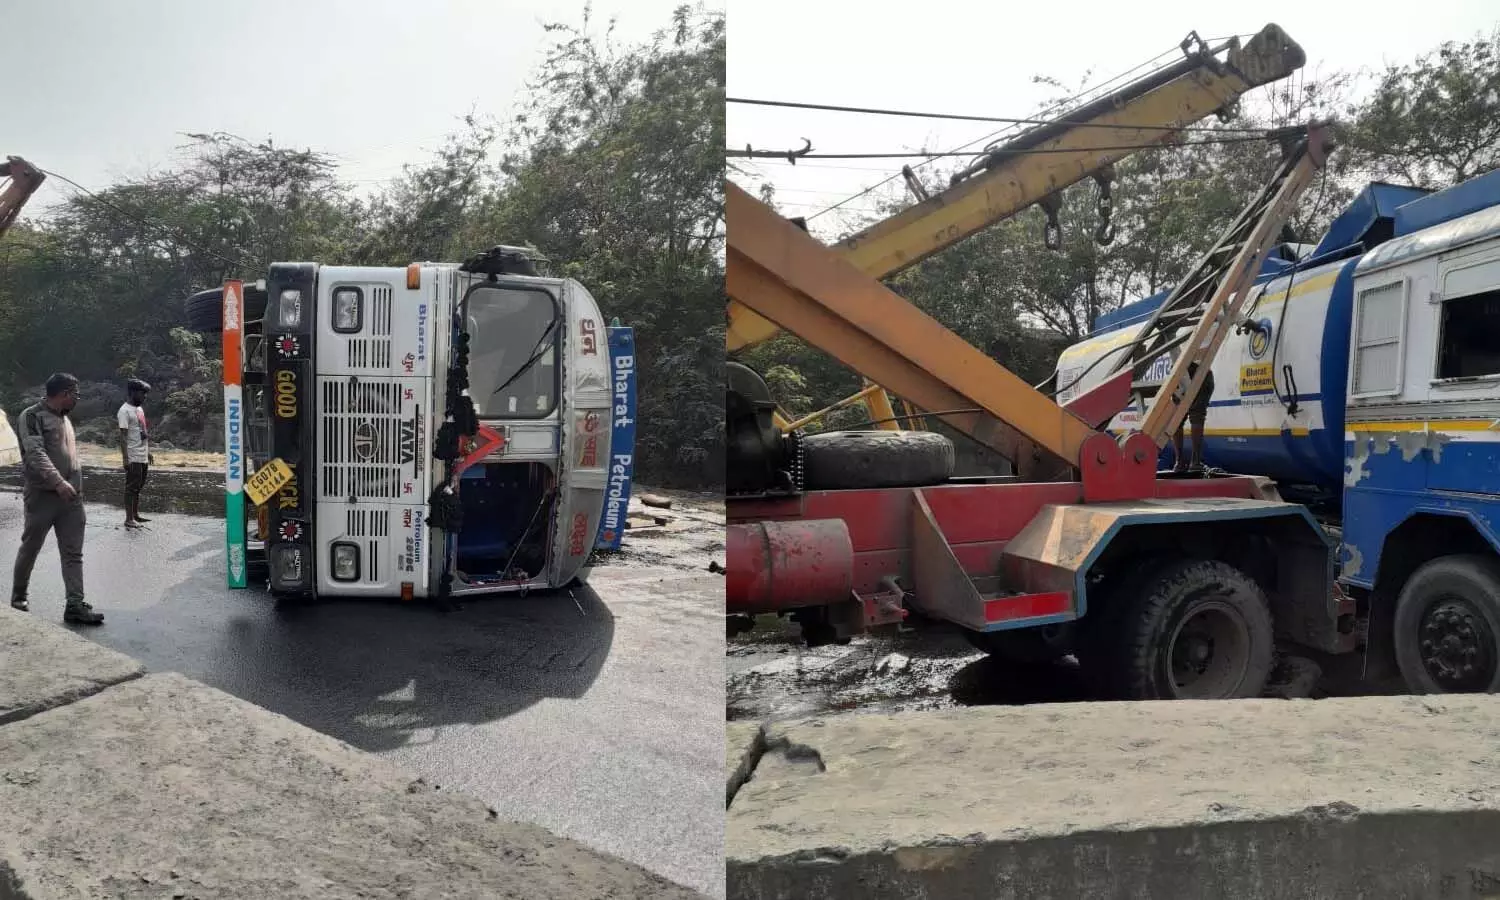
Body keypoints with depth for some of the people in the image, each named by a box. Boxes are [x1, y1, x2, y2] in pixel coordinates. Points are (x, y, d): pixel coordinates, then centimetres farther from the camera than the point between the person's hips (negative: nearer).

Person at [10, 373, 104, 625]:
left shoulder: (65, 419, 16)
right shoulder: (32, 416, -8)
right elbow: (35, 453, -20)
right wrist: (58, 482, -30)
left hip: (71, 497, 7)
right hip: (42, 495, -7)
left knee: (73, 553, 0)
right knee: (30, 548, 8)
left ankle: (75, 606, -2)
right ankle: (18, 596, 25)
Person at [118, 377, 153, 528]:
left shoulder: (139, 409, 16)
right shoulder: (125, 410, -12)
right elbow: (123, 435, -17)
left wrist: (148, 451, 21)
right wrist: (125, 457, -21)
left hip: (143, 457, 9)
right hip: (133, 458, -9)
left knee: (138, 487, 14)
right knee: (131, 487, -5)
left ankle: (135, 515, 22)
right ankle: (129, 519, -2)